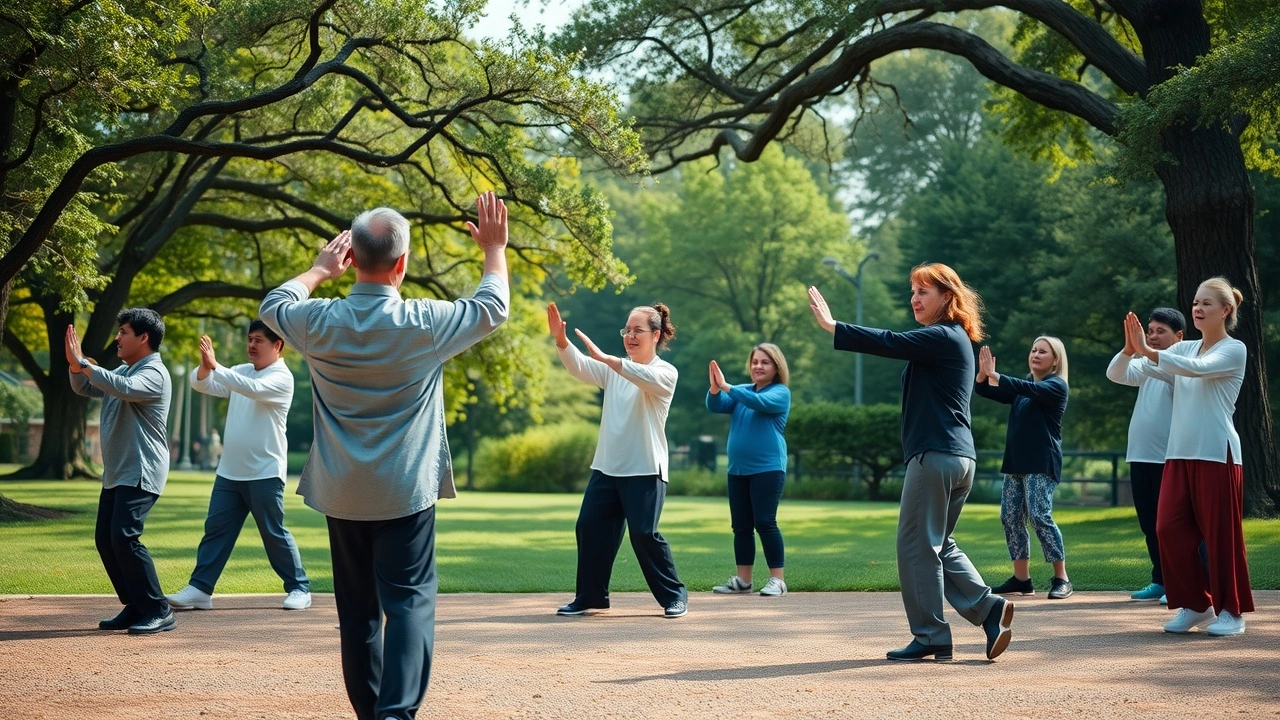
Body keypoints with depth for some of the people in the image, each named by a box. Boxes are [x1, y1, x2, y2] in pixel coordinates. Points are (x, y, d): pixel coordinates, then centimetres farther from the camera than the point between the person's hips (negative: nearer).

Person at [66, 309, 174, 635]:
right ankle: (135, 607, 14)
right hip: (116, 472, 10)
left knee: (124, 537, -19)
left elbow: (123, 388, -32)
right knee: (105, 540, 7)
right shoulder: (123, 371, 16)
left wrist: (84, 363, -27)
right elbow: (85, 388, 22)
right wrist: (75, 364, 2)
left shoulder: (154, 373, -13)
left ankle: (159, 611, -13)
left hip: (141, 473, -10)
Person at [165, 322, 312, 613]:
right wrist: (205, 365, -19)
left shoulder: (281, 377, -10)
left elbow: (253, 388, -29)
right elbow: (202, 384, 3)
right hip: (229, 470, 7)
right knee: (215, 529, 4)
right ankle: (199, 589, 5)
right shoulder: (240, 371, 11)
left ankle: (299, 588, 10)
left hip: (264, 472, -7)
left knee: (274, 533, -1)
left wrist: (216, 366, -31)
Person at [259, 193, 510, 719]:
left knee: (357, 611, 13)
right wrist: (494, 249, 19)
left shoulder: (319, 323, -6)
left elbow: (274, 304, 18)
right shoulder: (423, 324, -12)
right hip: (404, 493, -3)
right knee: (410, 602, -5)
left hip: (341, 494, 3)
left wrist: (320, 269, 30)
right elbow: (492, 309, 5)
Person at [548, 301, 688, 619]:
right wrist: (561, 340, -24)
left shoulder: (666, 373, -4)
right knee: (590, 528, 3)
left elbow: (647, 378, -27)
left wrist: (604, 357, -36)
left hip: (645, 470, -6)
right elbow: (578, 367, -4)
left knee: (644, 534, -9)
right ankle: (590, 596, 15)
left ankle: (674, 595, 6)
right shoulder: (614, 369, 12)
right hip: (606, 467, 6)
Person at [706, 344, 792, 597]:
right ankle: (743, 580, 14)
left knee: (765, 523, -10)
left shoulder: (780, 393, -3)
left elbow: (759, 402, -23)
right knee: (741, 526, 7)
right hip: (737, 469, 6)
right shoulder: (741, 391, 14)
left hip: (768, 469, -6)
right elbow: (715, 406, 1)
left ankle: (777, 580, -5)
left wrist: (727, 387, -27)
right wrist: (715, 389, -20)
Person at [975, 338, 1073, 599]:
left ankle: (1061, 579, -11)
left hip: (1042, 463, -8)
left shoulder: (1056, 386, -3)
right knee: (1010, 517, 3)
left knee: (1040, 516, -16)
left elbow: (1029, 389, -21)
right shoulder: (1022, 388, 18)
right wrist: (983, 373, -11)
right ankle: (1021, 579, 10)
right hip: (1016, 462, 8)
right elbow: (986, 391, 12)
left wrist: (994, 375, -29)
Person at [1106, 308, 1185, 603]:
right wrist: (1128, 350, -17)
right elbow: (1116, 374, 2)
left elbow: (1170, 374, -25)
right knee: (1149, 523, 10)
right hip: (1140, 456, 7)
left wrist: (1145, 350, -34)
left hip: (1169, 458, -7)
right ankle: (1161, 581, 16)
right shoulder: (1146, 365, 16)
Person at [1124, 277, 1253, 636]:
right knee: (1170, 528, -1)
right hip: (1179, 453, 6)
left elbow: (1198, 368, -23)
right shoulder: (1185, 348, 16)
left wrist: (1148, 350, -30)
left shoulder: (1234, 350, -4)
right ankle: (1195, 605, 13)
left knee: (1220, 532, -2)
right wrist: (1134, 348, -18)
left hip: (1217, 454, -6)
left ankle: (1231, 610, 10)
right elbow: (1149, 368, 2)